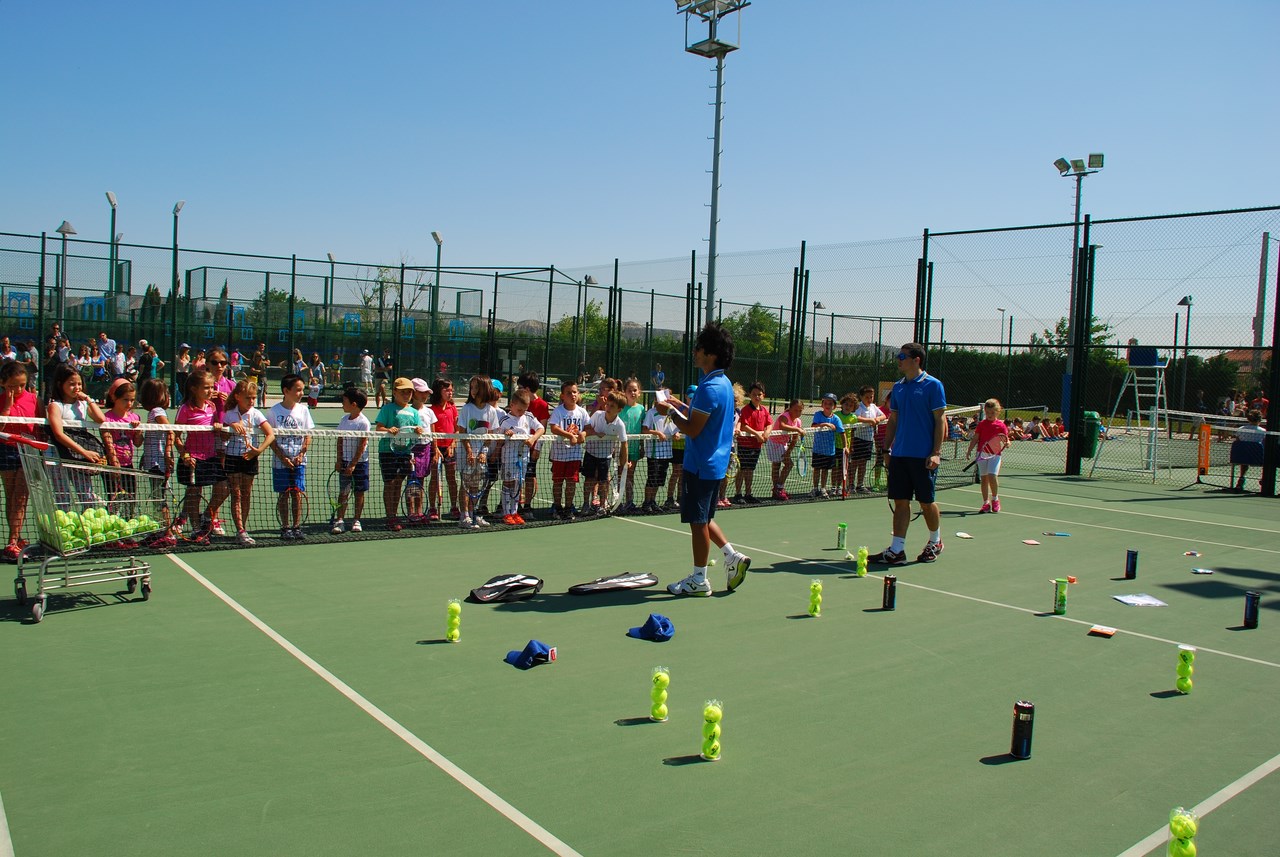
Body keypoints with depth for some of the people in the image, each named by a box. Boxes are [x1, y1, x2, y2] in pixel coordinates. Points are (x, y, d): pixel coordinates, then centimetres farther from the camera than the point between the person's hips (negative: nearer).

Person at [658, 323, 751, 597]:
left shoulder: (709, 388, -21)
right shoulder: (724, 383, 10)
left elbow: (692, 429, -21)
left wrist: (670, 412, -8)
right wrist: (678, 405, 15)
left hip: (701, 466, -10)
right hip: (714, 463, 10)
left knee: (698, 521, 1)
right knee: (703, 518, 21)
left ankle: (698, 580, 10)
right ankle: (733, 557, 19)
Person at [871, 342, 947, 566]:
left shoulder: (933, 385, -6)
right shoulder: (898, 387, 12)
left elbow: (940, 420, -8)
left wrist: (936, 452, -15)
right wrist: (886, 447, 12)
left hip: (923, 456, -5)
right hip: (899, 454, 5)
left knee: (926, 501, 5)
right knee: (900, 501, 4)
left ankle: (935, 542, 27)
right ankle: (896, 550, 5)